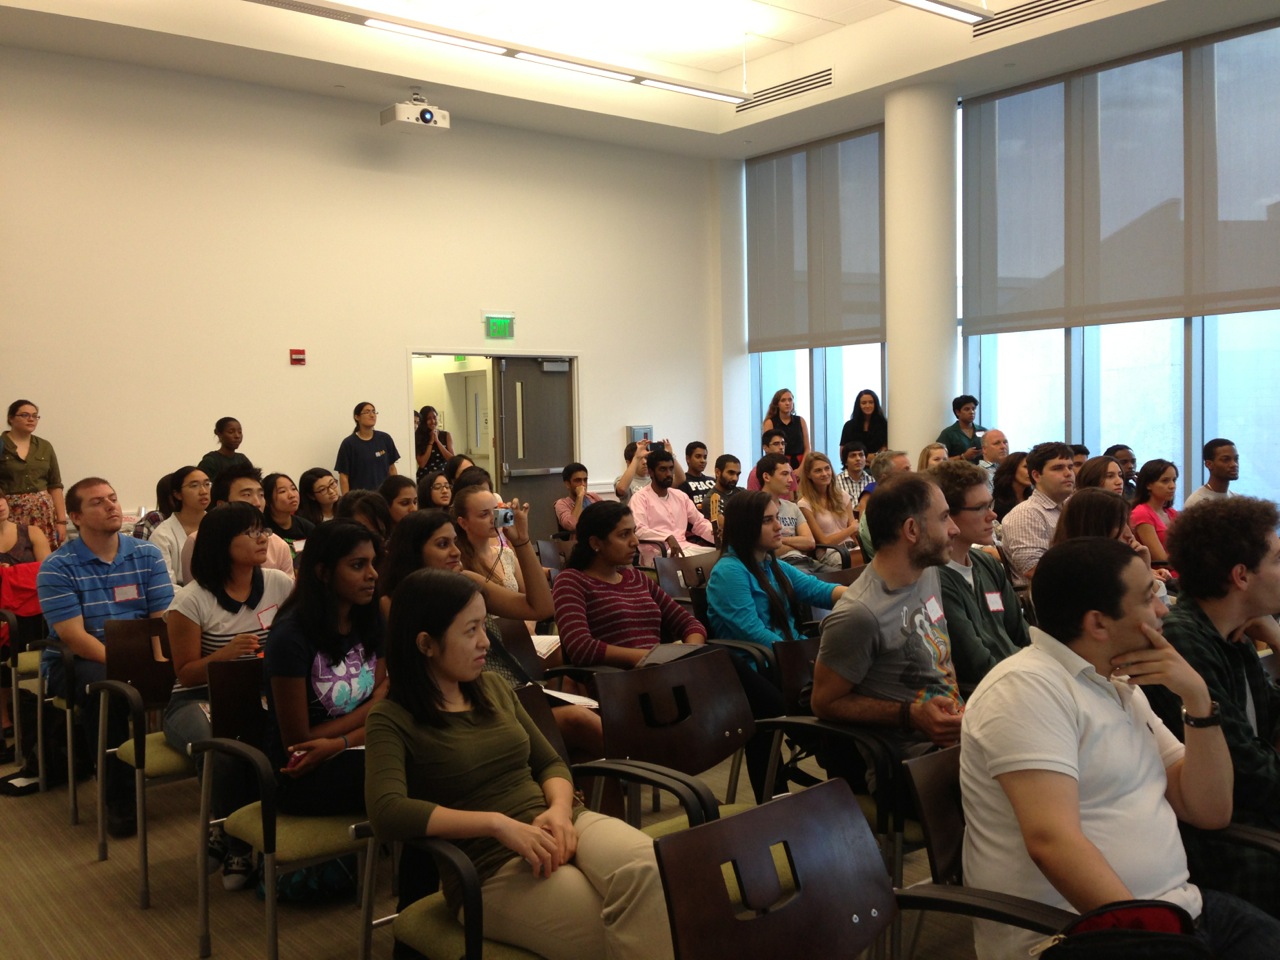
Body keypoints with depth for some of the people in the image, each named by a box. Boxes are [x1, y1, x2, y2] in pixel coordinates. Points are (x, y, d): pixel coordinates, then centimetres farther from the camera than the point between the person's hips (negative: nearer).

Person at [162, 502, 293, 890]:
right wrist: (226, 653, -22)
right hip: (196, 700, -3)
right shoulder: (192, 601, -7)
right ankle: (237, 846, -5)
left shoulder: (279, 585, 3)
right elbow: (186, 673, -4)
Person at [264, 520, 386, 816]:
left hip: (353, 756, 6)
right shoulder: (291, 636, -16)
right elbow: (298, 742, -12)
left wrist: (340, 743, -20)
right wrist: (370, 708, -6)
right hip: (300, 778, -6)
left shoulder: (369, 622, 3)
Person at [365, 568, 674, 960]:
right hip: (492, 866, -5)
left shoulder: (494, 687, 16)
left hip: (563, 825, 5)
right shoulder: (392, 720, -3)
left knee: (645, 868, -30)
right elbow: (388, 813, -20)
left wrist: (559, 809, -7)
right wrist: (499, 824, -25)